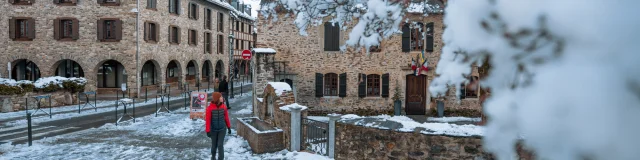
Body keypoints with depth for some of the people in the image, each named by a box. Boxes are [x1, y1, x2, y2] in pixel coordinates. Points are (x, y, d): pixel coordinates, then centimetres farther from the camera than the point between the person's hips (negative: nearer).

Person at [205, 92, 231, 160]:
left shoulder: (224, 107, -6)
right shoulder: (209, 108, -14)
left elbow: (226, 117, 4)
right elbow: (207, 120, -11)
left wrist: (229, 127, 9)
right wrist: (208, 131, -12)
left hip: (222, 129, 1)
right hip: (213, 130, -1)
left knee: (220, 145, -4)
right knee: (214, 145, 14)